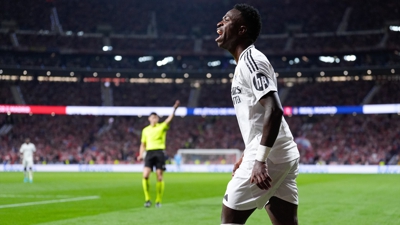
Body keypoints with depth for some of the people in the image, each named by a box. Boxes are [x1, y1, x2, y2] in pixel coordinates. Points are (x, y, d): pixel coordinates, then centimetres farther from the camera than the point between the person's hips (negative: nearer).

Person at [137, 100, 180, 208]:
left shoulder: (162, 127, 5)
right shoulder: (145, 130, 15)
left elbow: (169, 119, -12)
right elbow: (143, 144, 20)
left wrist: (174, 109, -29)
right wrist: (141, 155, 4)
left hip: (159, 152, -2)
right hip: (149, 152, 2)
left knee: (159, 177, -2)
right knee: (145, 175, -13)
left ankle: (158, 200, 7)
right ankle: (147, 199, -4)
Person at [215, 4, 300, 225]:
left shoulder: (251, 60, -11)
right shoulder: (247, 62, 20)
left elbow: (274, 110, -23)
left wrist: (260, 160, -27)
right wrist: (246, 156, 30)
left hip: (270, 156, -10)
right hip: (284, 156, 10)